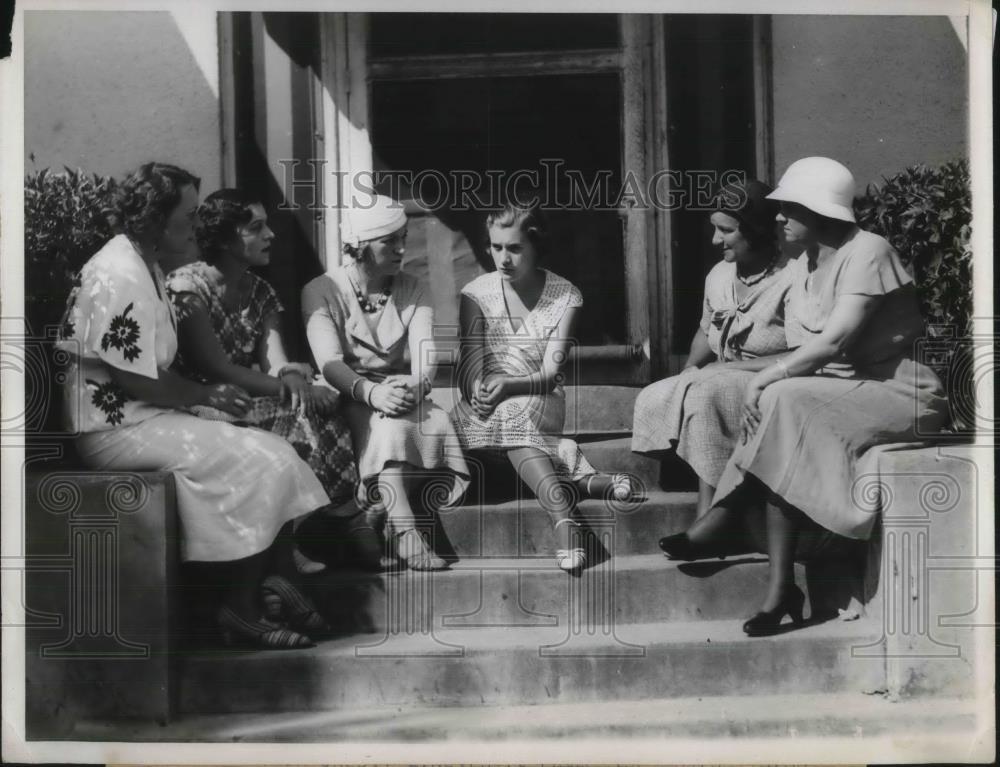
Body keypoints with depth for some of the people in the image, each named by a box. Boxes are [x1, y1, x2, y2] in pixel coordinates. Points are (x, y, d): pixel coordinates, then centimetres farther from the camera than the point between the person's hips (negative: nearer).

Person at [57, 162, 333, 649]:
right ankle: (240, 611, -8)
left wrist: (208, 392, 4)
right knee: (257, 462, -17)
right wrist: (207, 396, -8)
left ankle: (269, 582, -1)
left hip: (141, 417, 10)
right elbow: (135, 381, -22)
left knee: (269, 456, -2)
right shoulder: (121, 277, -20)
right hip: (115, 429, -10)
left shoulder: (142, 265, 14)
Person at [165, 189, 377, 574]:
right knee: (301, 419, -26)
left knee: (323, 404, -18)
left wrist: (292, 377, -25)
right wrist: (288, 386, -23)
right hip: (200, 409, -7)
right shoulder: (186, 287, -11)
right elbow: (216, 369, -18)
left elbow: (276, 363, -1)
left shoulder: (260, 292, 12)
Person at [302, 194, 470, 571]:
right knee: (389, 425, -36)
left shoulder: (413, 291, 11)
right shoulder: (321, 291, 0)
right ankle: (405, 533, -44)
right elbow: (329, 362, -15)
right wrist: (371, 392, -36)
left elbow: (425, 354, -6)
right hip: (349, 398, -3)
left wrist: (416, 383, -31)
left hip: (402, 390, 4)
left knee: (437, 421, -30)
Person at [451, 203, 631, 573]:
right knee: (509, 414, -34)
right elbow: (470, 370, -6)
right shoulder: (477, 294, 2)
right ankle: (575, 469, -43)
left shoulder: (564, 297, -1)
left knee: (512, 412, -36)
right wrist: (482, 391, -30)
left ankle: (562, 520, -49)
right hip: (487, 409, 2)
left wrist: (509, 384, -28)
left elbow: (550, 373, -9)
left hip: (541, 404, -2)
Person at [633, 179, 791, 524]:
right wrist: (690, 368, 5)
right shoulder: (718, 275, 12)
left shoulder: (791, 280, -13)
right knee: (654, 399, -15)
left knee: (704, 393, -32)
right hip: (722, 384, 8)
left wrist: (732, 367, -18)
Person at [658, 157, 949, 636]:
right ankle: (780, 587, -25)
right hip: (842, 396, 7)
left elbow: (834, 342, -24)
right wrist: (768, 383, -15)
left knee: (783, 402, -27)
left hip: (902, 395, -7)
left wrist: (766, 378, -22)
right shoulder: (803, 265, 11)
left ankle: (720, 521, -14)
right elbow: (803, 349, 3)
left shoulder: (866, 253, -14)